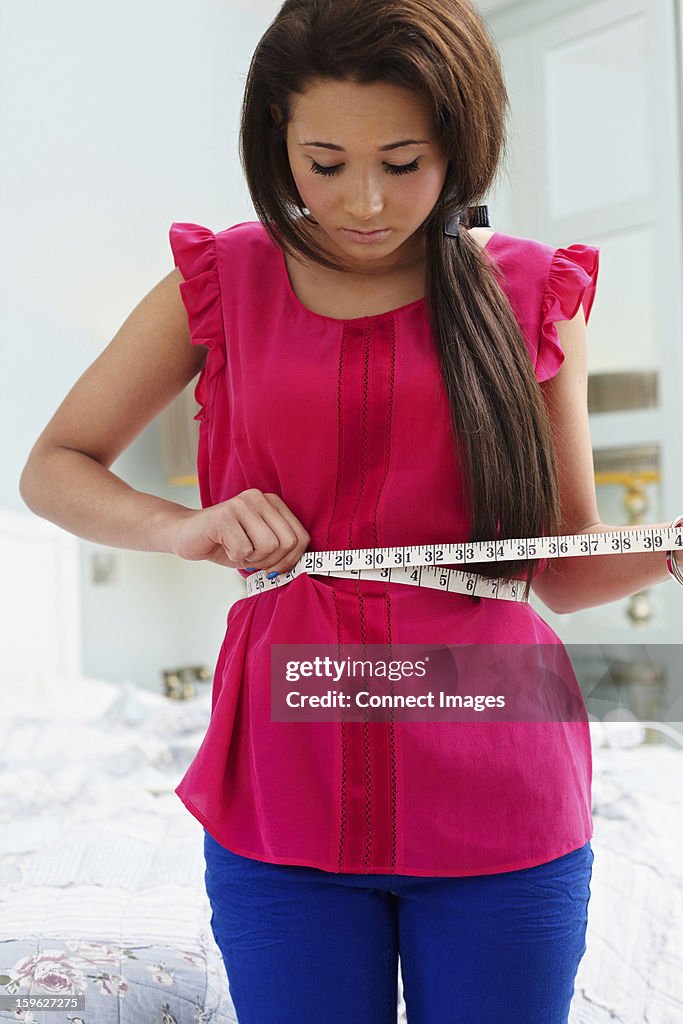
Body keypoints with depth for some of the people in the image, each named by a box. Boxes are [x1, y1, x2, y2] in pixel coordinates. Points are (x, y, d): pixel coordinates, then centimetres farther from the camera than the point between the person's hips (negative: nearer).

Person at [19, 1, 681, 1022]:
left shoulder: (532, 294, 2)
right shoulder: (221, 284, 2)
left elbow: (564, 567, 6)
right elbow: (52, 468, 7)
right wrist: (180, 528, -12)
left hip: (499, 810, 0)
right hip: (283, 802, 0)